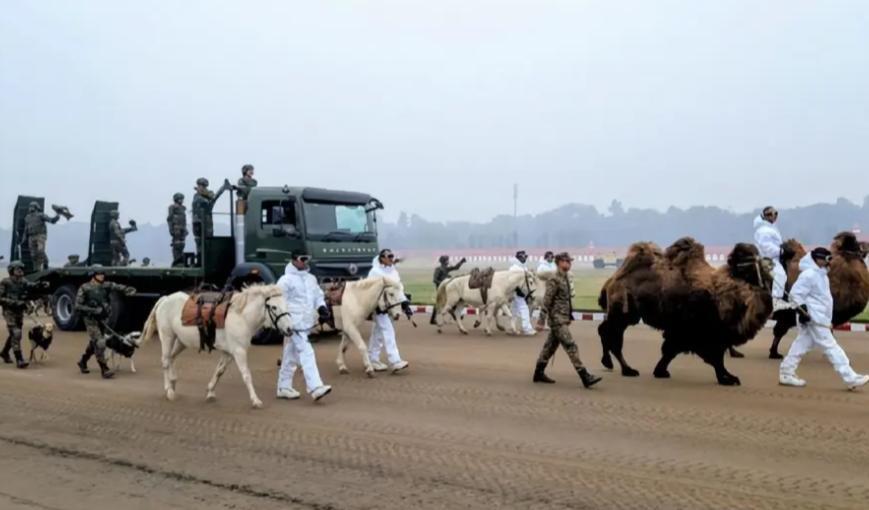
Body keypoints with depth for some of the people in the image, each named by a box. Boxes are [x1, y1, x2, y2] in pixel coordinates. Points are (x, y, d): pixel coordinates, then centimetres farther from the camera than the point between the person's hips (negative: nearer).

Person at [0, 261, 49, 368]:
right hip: (9, 312, -6)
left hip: (20, 311, 6)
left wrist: (41, 285, -36)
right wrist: (14, 303, -24)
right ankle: (19, 360, -14)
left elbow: (33, 286, -15)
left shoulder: (23, 282, 4)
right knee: (16, 334, -15)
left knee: (14, 334, 19)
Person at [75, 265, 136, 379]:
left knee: (94, 343, 19)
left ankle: (82, 362, 42)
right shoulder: (84, 288, -11)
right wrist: (93, 310, -21)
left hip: (102, 319, 6)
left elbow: (117, 287, -13)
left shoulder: (105, 286, 1)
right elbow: (77, 306, -12)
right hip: (91, 320, -6)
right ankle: (104, 370, -8)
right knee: (100, 343, -13)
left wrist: (128, 289, -34)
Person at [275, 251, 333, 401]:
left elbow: (318, 296, 21)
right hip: (294, 323, -8)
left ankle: (284, 388, 26)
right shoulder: (286, 280, -8)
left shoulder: (311, 278, 14)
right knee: (306, 353, -15)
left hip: (306, 322, 8)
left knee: (291, 356, 16)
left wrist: (322, 308, 2)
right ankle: (315, 388, -18)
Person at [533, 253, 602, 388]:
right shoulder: (554, 280, -14)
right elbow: (546, 301, -16)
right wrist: (541, 321, -17)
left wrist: (569, 316, 19)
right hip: (557, 319, -9)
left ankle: (539, 373, 24)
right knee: (571, 346, -10)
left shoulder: (565, 278, 13)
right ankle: (585, 377, -12)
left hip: (563, 319, 9)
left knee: (550, 346, 14)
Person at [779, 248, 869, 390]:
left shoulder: (820, 274, 17)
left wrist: (828, 321, 25)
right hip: (814, 318, -10)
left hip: (819, 318, 10)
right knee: (830, 347, -9)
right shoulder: (809, 274, -15)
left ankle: (786, 373, 13)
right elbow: (796, 293, -20)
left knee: (801, 346, 10)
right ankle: (851, 378, -8)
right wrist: (802, 310, -22)